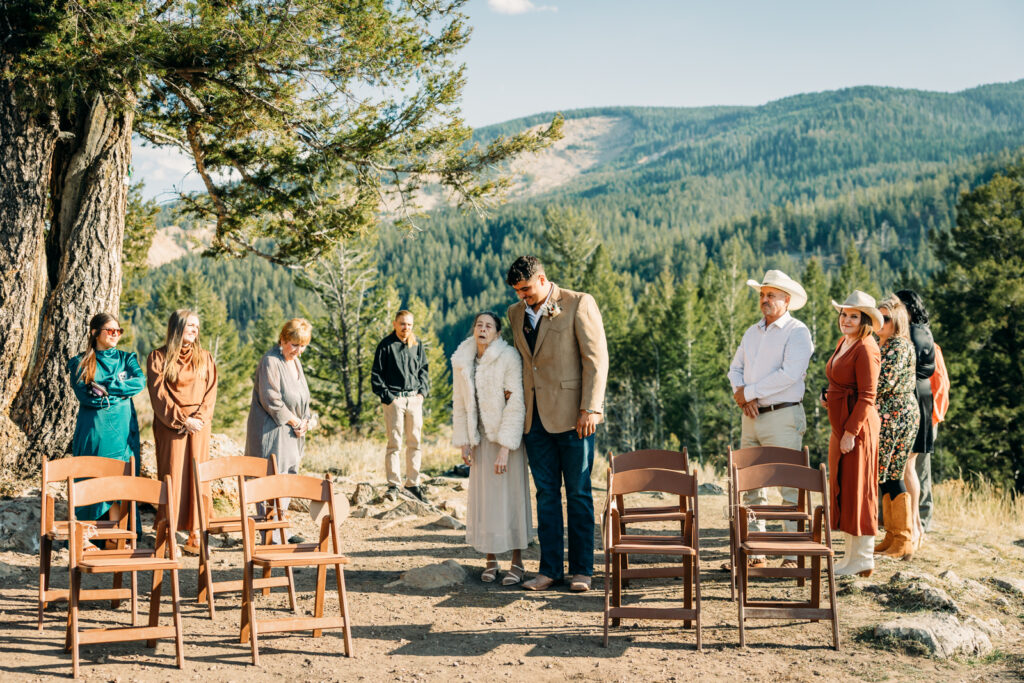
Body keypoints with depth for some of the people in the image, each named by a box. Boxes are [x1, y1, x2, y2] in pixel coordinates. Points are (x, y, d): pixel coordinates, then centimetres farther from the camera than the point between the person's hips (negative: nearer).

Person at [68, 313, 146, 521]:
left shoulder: (126, 358, 11)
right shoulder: (80, 363, 5)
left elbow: (140, 381, -7)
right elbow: (83, 394, -8)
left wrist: (106, 387, -13)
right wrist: (120, 393, -9)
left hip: (122, 429, 2)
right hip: (93, 431, -2)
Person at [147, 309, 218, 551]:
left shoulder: (204, 357, 13)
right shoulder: (158, 357, 2)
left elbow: (211, 391, 7)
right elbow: (159, 394, -5)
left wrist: (199, 418, -8)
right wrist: (182, 420, -12)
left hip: (199, 425, 3)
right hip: (170, 425, -3)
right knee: (171, 475, -4)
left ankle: (195, 533, 4)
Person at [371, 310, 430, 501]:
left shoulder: (416, 345, 11)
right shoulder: (386, 345, -2)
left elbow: (424, 369, 19)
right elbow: (376, 374, -1)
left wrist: (423, 391, 5)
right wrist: (386, 396, -8)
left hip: (414, 399, 4)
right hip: (394, 399, -4)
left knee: (414, 442, 7)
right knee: (394, 443, -4)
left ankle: (412, 483, 15)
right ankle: (393, 484, 2)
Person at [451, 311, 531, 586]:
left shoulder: (509, 358, -14)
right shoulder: (461, 361, 2)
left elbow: (516, 404, -18)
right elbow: (459, 404, 10)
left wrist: (505, 448, -21)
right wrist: (462, 441, 4)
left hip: (508, 435, -4)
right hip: (480, 437, 5)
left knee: (511, 494, -1)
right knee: (483, 497, 6)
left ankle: (517, 562, 8)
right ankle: (490, 560, 17)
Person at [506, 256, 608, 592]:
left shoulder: (579, 304, -4)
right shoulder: (516, 313, 13)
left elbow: (597, 358, -7)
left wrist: (590, 409, -14)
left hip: (572, 414, -5)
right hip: (535, 417, 5)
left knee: (578, 493, 2)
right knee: (546, 494, 7)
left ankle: (581, 570, 10)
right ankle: (550, 568, 13)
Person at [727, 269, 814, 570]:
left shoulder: (797, 332, -5)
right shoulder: (752, 332, 18)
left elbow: (789, 374, -17)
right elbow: (735, 368, 17)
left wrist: (748, 392, -11)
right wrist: (740, 393, -5)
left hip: (783, 417, -7)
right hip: (752, 418, 7)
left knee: (790, 487, -7)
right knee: (750, 486, 7)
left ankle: (795, 554, -3)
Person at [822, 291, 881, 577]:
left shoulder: (866, 349, -16)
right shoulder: (843, 343, 13)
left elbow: (867, 396, -19)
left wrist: (851, 431, -21)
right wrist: (830, 397, 12)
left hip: (858, 425, -10)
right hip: (840, 425, 10)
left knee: (857, 489, -4)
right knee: (842, 488, 13)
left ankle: (863, 559, 4)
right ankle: (851, 555, 21)